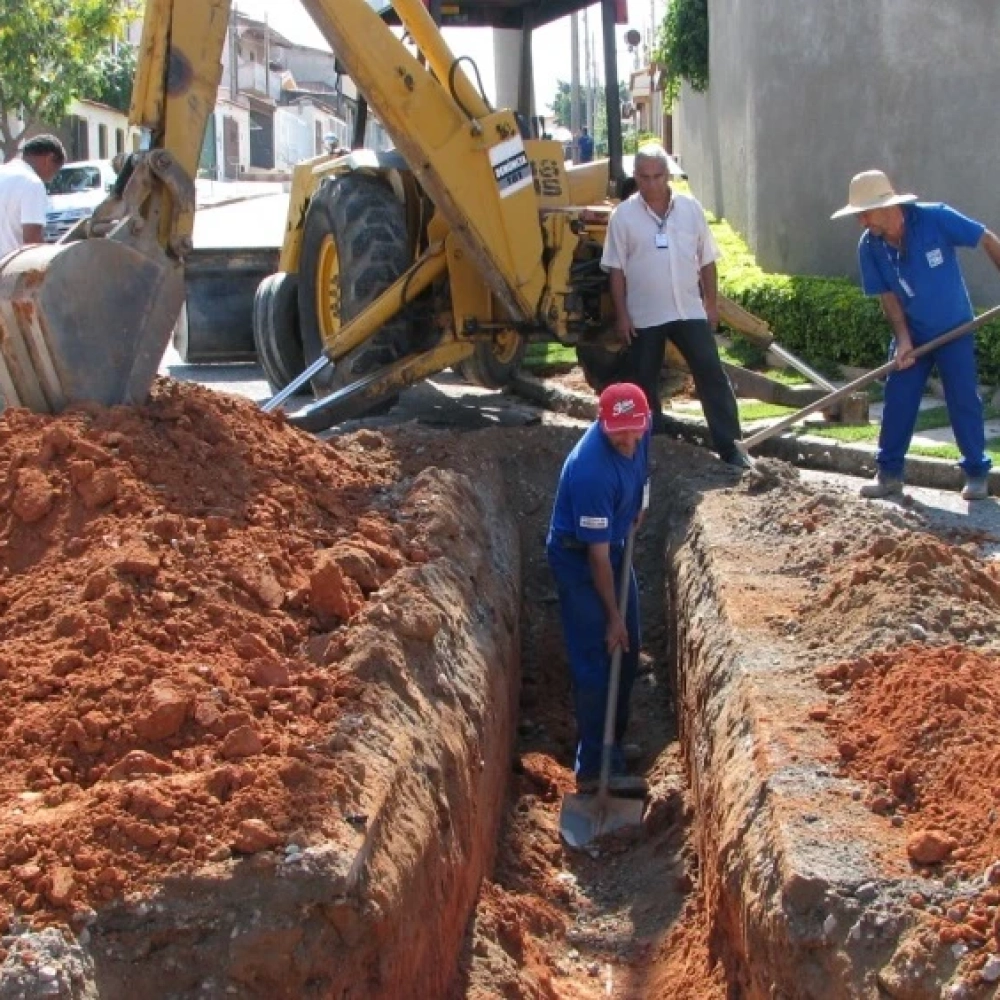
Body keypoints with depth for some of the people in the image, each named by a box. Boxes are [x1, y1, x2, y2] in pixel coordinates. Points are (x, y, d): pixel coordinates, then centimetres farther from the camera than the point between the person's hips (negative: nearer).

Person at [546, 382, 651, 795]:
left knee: (627, 652, 15)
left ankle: (613, 743, 32)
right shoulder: (591, 471, -36)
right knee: (595, 662, -9)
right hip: (578, 559, -8)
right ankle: (597, 768, -6)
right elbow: (597, 554, -28)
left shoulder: (639, 430, -14)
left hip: (615, 547, 8)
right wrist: (613, 616, -21)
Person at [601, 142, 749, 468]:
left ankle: (729, 446, 2)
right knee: (645, 381, 7)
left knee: (712, 375, -3)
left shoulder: (690, 208, 2)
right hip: (644, 316, -1)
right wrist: (622, 315, -7)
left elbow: (706, 261, 8)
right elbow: (616, 270, -3)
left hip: (689, 311, 1)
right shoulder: (623, 215, -4)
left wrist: (712, 303, 5)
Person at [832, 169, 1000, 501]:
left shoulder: (935, 218, -23)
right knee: (897, 402, 1)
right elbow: (887, 296, -5)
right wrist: (903, 340, -12)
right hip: (912, 332, 3)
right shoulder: (870, 246, -12)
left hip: (953, 329, -3)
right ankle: (889, 472, 10)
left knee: (963, 401, 0)